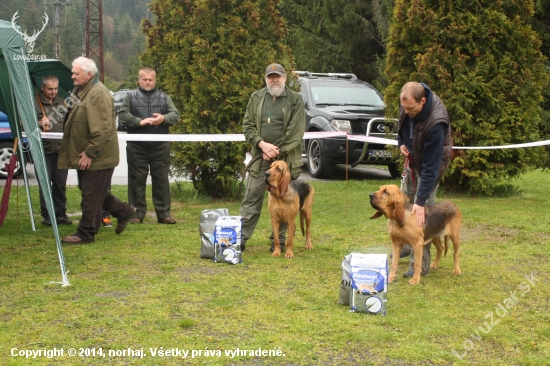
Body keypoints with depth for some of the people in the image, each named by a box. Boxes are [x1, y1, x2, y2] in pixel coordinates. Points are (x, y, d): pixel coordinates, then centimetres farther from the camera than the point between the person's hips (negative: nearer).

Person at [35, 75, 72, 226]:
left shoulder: (61, 102, 13)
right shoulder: (35, 102, -2)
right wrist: (39, 123, -22)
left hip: (60, 149, 4)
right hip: (43, 149, -4)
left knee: (60, 183, 6)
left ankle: (61, 213, 15)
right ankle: (47, 215, 7)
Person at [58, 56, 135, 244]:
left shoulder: (98, 94, -21)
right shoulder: (82, 91, 13)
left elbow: (102, 130, -26)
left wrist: (90, 153, -22)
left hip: (97, 157, -10)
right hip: (86, 154, 10)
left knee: (91, 196, -1)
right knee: (97, 192, 18)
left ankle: (86, 233, 8)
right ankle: (124, 211, 31)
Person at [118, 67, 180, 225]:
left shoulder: (164, 97, 11)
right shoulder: (131, 96, 6)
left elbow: (175, 115, 5)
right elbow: (122, 115, -3)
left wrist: (164, 118, -15)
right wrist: (139, 122, -16)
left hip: (160, 146, 1)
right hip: (136, 147, -1)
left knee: (161, 179, 5)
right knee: (137, 180, 3)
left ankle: (163, 213, 11)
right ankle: (137, 213, 12)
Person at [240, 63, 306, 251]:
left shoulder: (295, 100, 0)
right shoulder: (256, 98, 8)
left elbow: (296, 132, -6)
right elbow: (248, 126, 5)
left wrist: (277, 151, -11)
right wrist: (262, 144, -11)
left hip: (285, 159, -2)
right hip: (260, 157, 2)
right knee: (252, 198, 2)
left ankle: (278, 241, 13)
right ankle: (241, 237, 6)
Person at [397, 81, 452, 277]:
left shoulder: (435, 123, -40)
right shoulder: (409, 103, -19)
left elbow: (430, 167, -37)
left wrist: (421, 200, -36)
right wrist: (401, 142, -4)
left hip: (431, 161, -8)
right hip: (412, 157, 8)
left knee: (420, 212, -11)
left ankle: (420, 265, -2)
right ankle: (407, 245, 37)